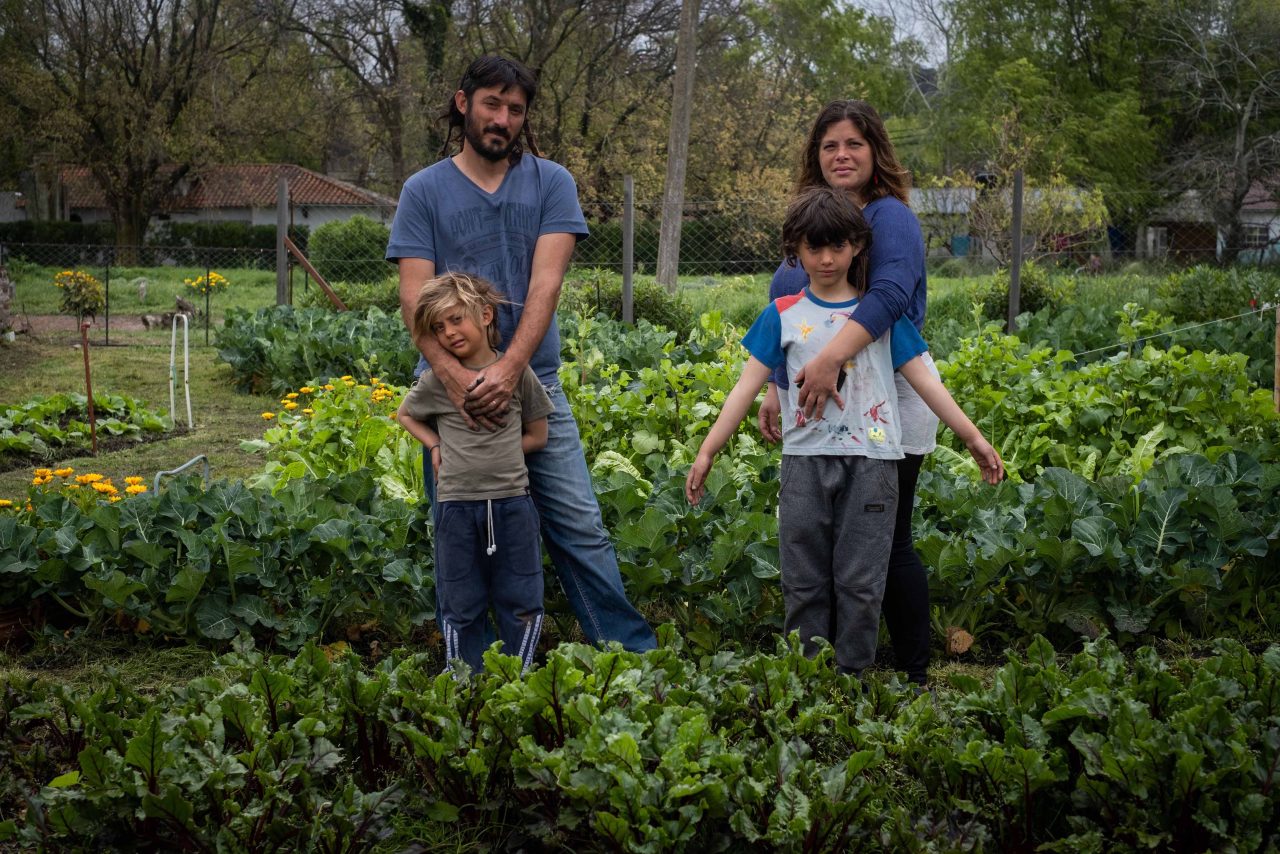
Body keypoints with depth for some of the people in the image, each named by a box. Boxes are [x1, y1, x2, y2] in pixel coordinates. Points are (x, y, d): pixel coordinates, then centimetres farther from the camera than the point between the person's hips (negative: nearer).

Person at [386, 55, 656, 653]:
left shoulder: (550, 183, 5)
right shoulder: (424, 192, 4)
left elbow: (546, 283, -8)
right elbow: (413, 297, -6)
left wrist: (508, 368, -22)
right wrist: (451, 373, -23)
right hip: (452, 387, 0)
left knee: (580, 526, 0)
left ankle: (633, 654, 7)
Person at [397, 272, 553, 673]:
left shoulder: (517, 373, -1)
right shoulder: (435, 381, 0)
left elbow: (537, 436, 7)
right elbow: (405, 414, 20)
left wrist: (490, 452, -2)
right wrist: (436, 446, 3)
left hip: (512, 501, 0)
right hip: (457, 505, 0)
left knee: (522, 603, 6)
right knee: (461, 607, 8)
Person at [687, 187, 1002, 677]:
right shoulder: (782, 316, 7)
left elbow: (924, 380, 8)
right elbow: (747, 387, 5)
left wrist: (974, 439, 6)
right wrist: (707, 452, 1)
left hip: (870, 459, 0)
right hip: (806, 458, 1)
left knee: (860, 582, 1)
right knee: (803, 582, 6)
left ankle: (854, 680, 12)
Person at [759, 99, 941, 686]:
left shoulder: (890, 217, -12)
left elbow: (891, 294, -31)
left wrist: (831, 359, -41)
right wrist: (776, 389, 16)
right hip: (823, 413, 8)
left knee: (886, 543, -2)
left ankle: (915, 676, 12)